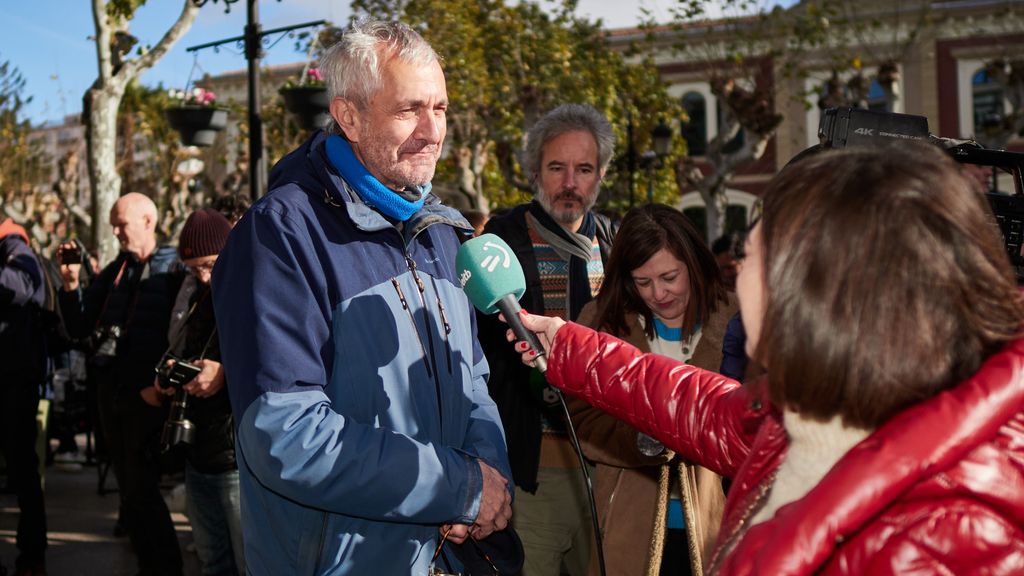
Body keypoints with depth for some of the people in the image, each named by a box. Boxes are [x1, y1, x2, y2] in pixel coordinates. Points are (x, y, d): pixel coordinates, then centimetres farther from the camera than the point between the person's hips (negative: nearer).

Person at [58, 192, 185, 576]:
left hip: (147, 396, -7)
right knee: (131, 491, 13)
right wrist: (71, 284, -2)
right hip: (111, 392, 7)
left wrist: (160, 385, -20)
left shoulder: (174, 268, -8)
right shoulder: (115, 271, 14)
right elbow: (79, 328, 12)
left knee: (141, 495, -5)